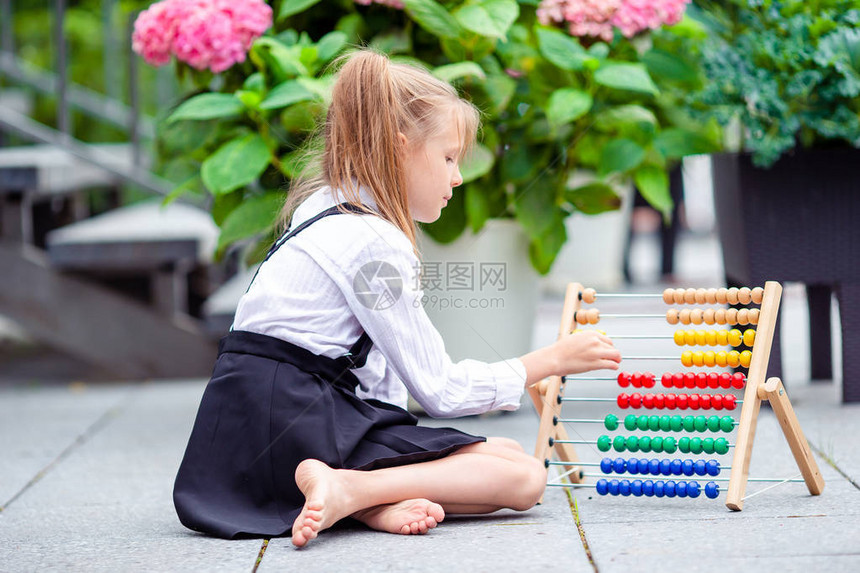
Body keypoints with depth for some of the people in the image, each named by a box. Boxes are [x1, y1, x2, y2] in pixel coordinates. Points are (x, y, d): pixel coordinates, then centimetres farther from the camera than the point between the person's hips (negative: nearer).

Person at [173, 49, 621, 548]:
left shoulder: (326, 210, 18)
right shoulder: (374, 244, -13)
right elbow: (438, 390, -9)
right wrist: (553, 359, 0)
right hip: (296, 425, -10)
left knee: (508, 454, 7)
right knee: (525, 478, -13)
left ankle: (371, 502, -18)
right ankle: (346, 488, -26)